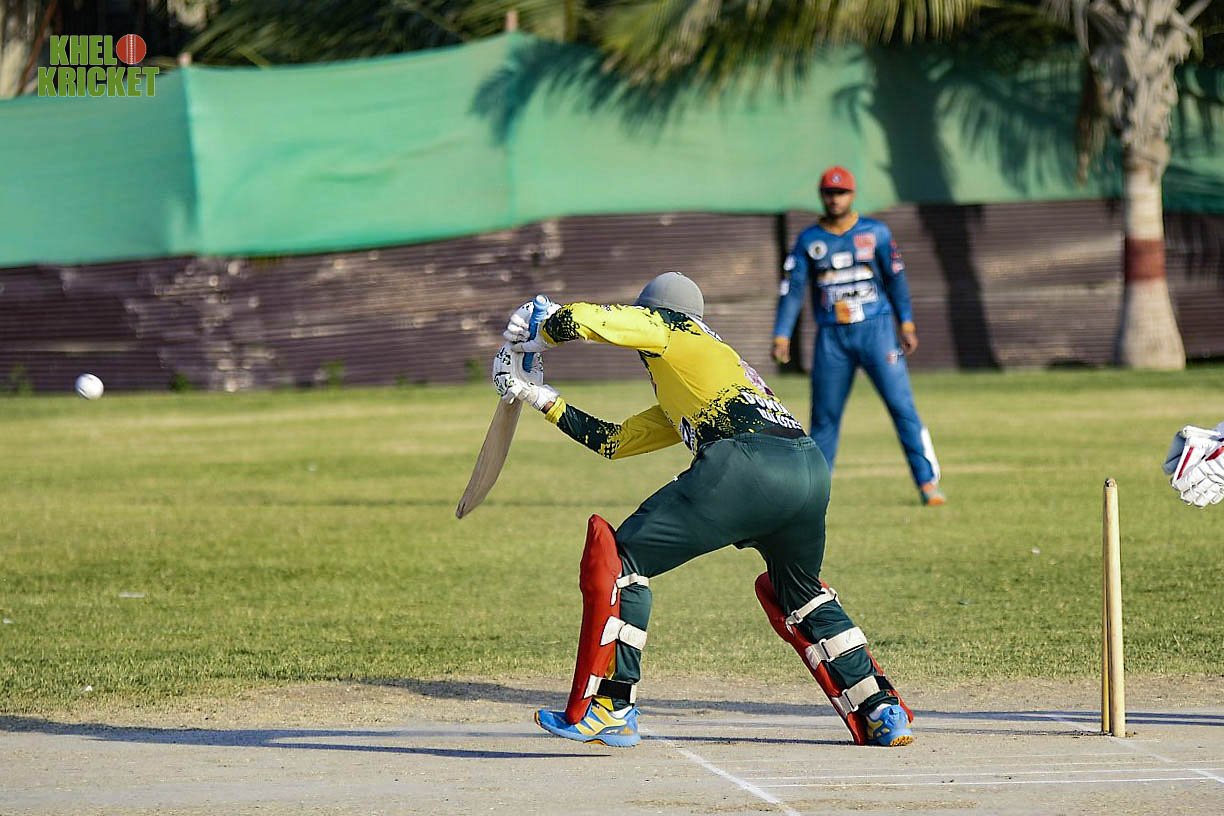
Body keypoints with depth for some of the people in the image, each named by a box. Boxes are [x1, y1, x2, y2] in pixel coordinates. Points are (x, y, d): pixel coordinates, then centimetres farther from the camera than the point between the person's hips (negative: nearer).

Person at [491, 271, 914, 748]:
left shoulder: (668, 327, 19)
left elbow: (575, 318, 11)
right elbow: (612, 441, 43)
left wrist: (538, 340, 32)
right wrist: (544, 401, 51)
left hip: (749, 463, -8)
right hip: (811, 471, 8)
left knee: (619, 558, 1)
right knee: (799, 594, 32)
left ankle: (609, 710, -3)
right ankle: (882, 714, 26)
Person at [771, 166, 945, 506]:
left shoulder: (875, 232, 4)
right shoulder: (809, 240, 5)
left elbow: (895, 277, 9)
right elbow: (792, 288, 3)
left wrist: (906, 323, 4)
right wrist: (781, 335, -6)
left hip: (875, 329, -1)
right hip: (831, 337, 1)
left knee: (901, 405, -9)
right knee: (824, 415, 3)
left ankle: (927, 482, -9)